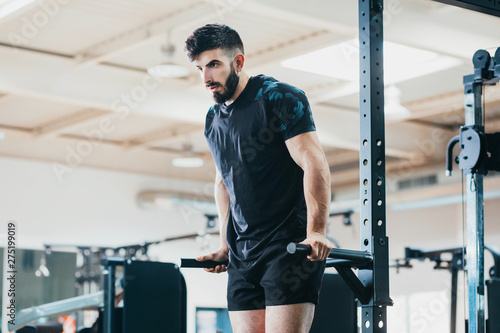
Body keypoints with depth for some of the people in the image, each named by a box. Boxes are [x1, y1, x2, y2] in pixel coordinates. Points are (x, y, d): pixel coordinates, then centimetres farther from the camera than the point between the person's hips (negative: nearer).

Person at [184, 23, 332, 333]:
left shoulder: (279, 98, -7)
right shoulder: (214, 119, 15)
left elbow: (314, 164, -14)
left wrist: (316, 232, -23)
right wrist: (225, 246, 19)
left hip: (290, 246, -7)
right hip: (243, 255, 7)